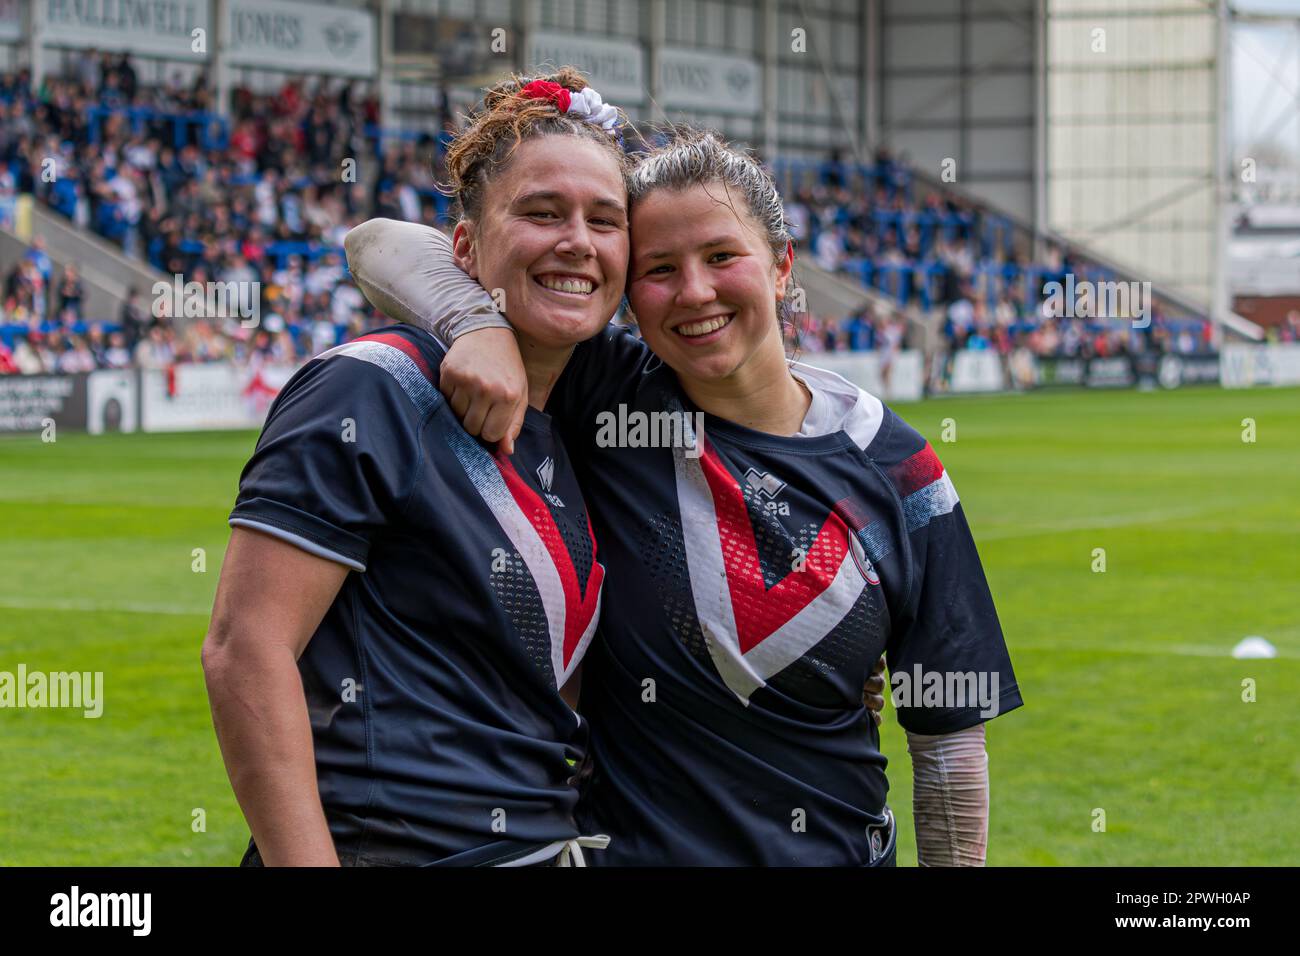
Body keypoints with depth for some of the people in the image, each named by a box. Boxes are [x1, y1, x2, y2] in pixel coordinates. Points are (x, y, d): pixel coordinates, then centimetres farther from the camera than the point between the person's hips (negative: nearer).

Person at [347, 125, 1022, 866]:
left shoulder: (895, 469, -5)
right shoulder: (605, 398, -8)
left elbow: (950, 740, -1)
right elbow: (382, 245, -9)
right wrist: (484, 325, -26)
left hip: (838, 850, 1)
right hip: (627, 845, -1)